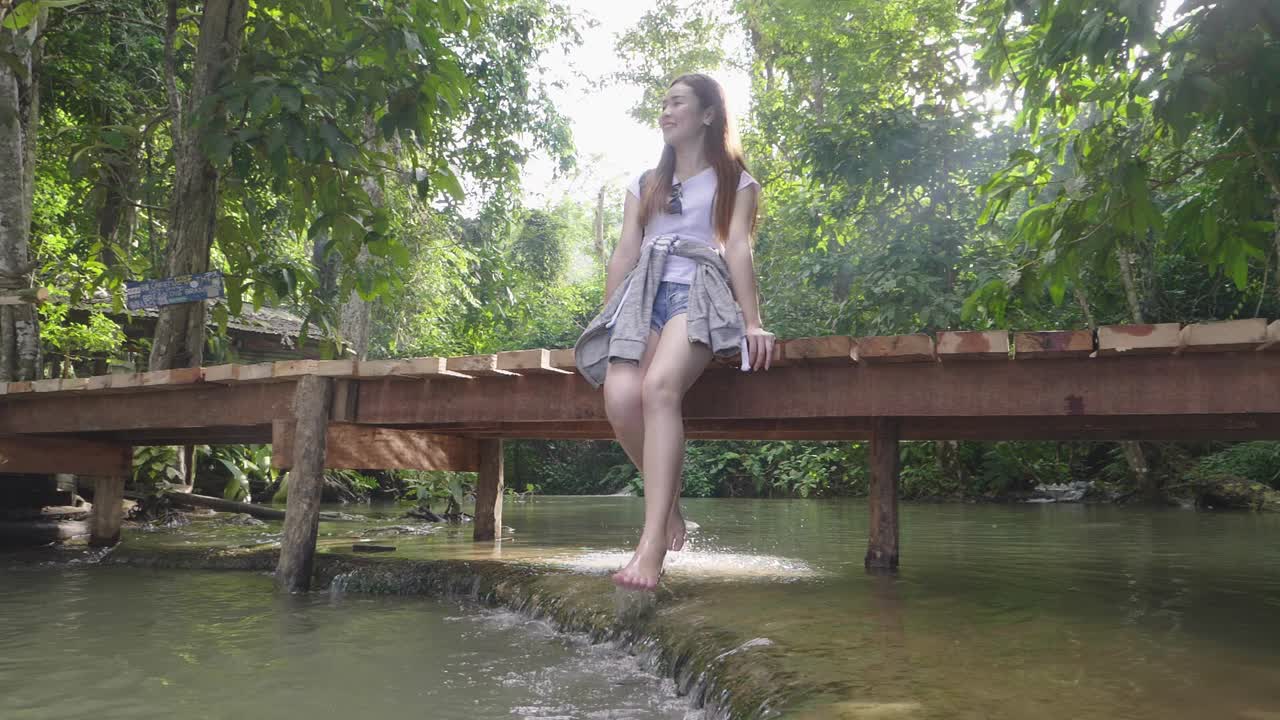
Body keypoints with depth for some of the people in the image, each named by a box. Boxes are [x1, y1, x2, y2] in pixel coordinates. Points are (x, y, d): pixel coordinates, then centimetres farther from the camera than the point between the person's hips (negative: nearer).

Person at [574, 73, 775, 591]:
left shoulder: (735, 180, 18)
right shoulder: (645, 184, 30)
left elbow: (738, 248, 4)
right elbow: (624, 254, 21)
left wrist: (752, 322, -8)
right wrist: (609, 328, 13)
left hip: (699, 294, -4)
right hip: (643, 295, 4)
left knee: (659, 387, -36)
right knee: (620, 399, -28)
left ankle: (652, 544, -41)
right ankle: (668, 504, -5)